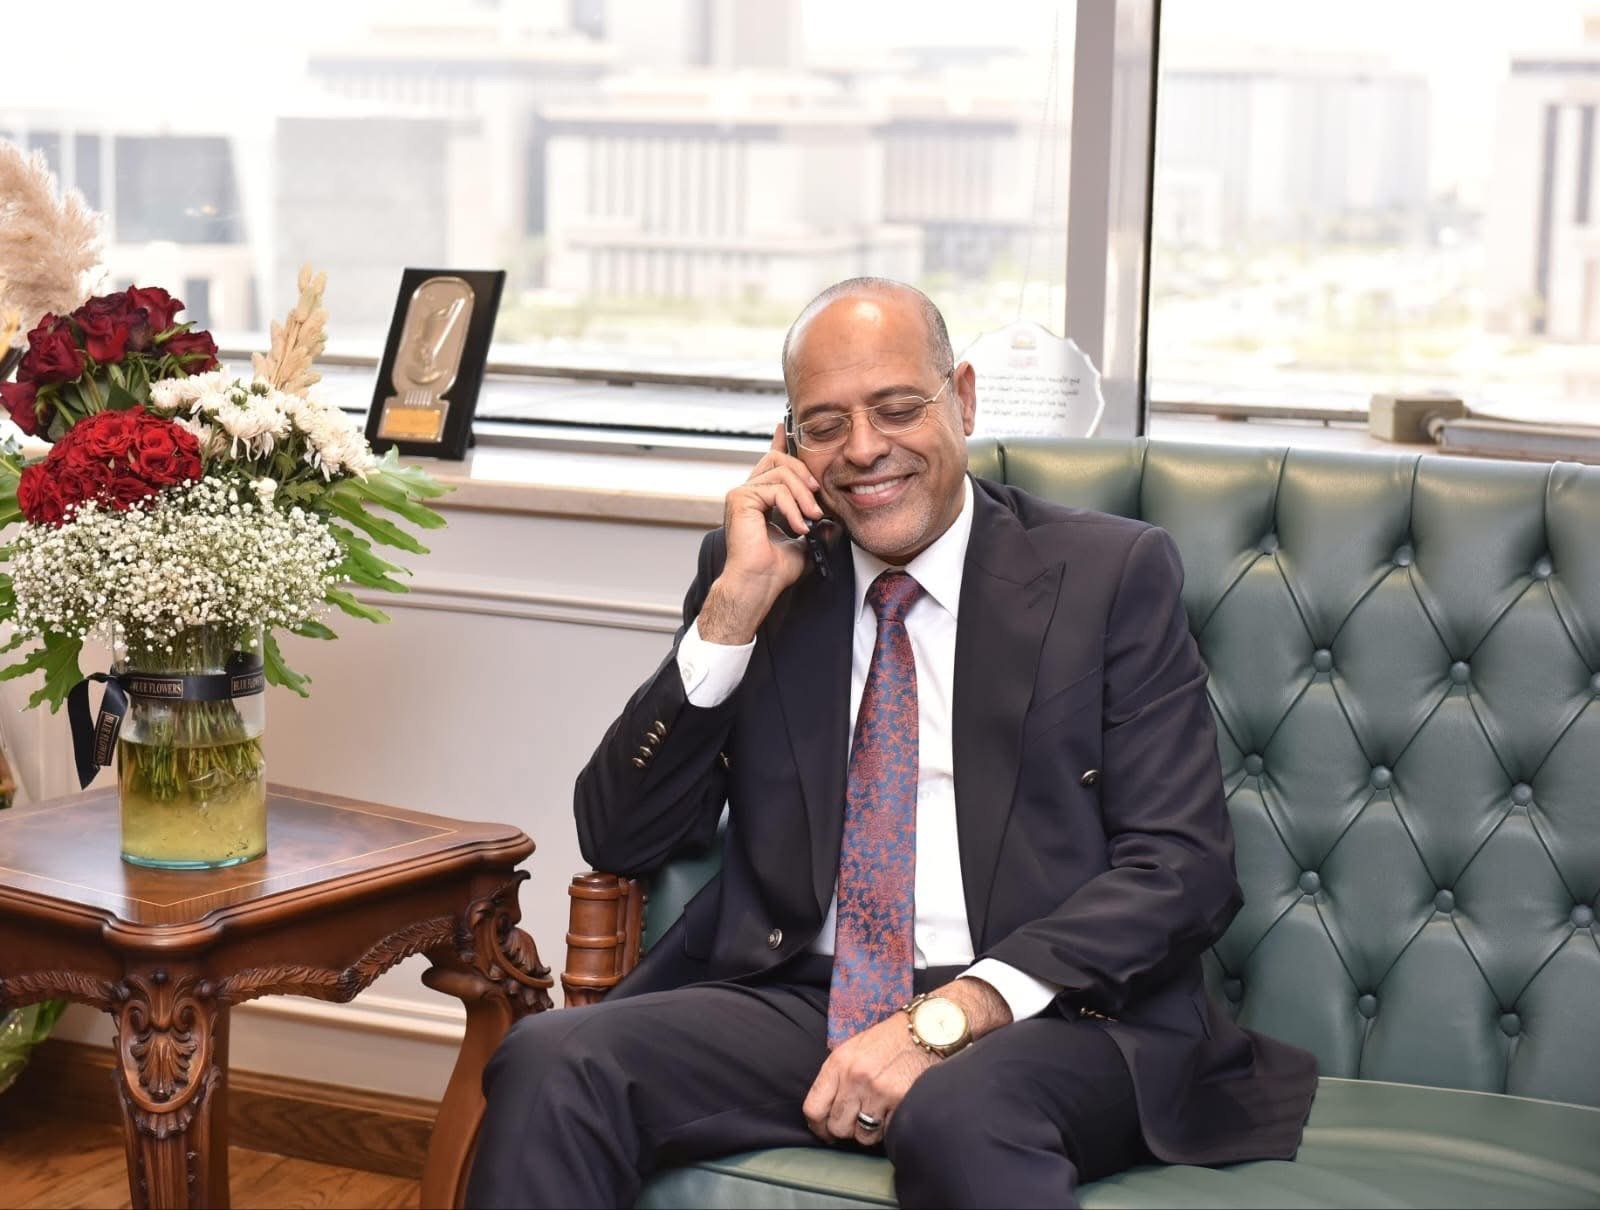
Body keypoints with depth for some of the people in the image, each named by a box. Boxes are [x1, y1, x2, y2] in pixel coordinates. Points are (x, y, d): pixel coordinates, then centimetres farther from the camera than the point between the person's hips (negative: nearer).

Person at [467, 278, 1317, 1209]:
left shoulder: (1113, 574, 3)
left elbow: (1182, 867, -6)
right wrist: (735, 605, -4)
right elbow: (618, 841, 7)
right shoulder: (765, 571, 12)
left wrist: (948, 1018, -19)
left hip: (1049, 1015, -3)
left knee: (959, 1115, -37)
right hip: (799, 1005, 3)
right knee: (549, 1064, -23)